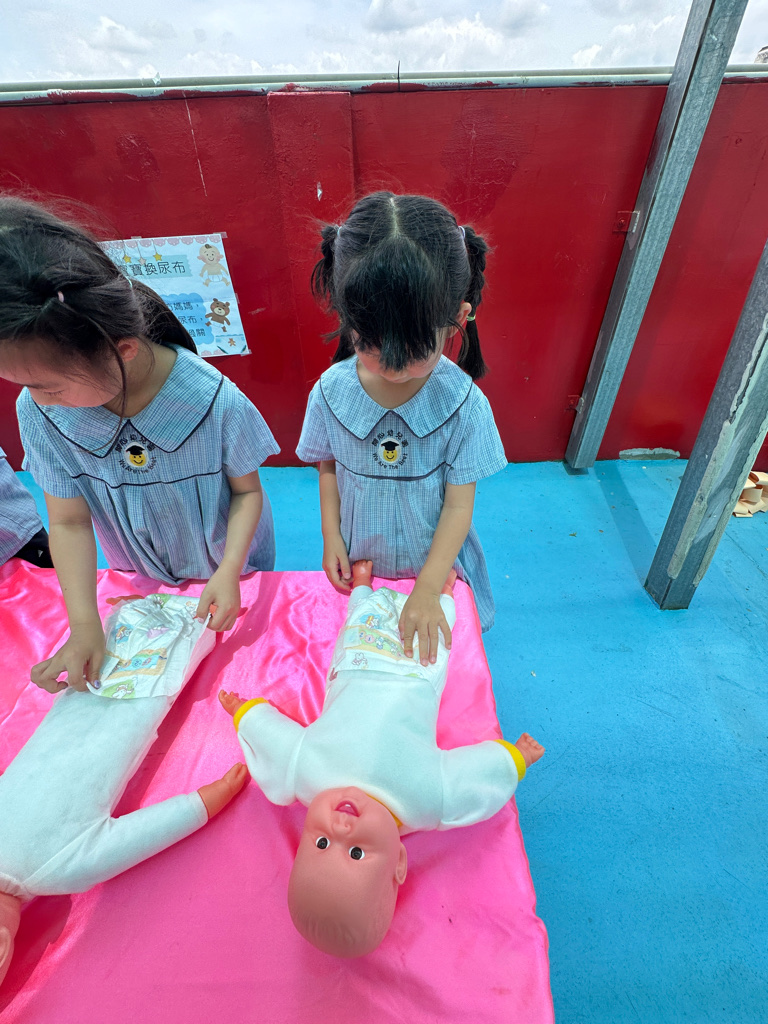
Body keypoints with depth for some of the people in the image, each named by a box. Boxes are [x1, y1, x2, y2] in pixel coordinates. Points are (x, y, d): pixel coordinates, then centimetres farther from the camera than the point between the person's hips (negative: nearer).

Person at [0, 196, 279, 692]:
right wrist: (84, 624, -17)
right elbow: (69, 522, -12)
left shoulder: (215, 402, -31)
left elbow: (247, 491, -17)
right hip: (141, 585, 3)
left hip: (226, 577, -2)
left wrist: (229, 573, -29)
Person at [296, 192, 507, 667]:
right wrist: (331, 538, -6)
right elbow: (329, 468, -1)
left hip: (432, 560, -1)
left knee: (434, 639, 21)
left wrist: (427, 589, -20)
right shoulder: (330, 393, -18)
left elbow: (459, 504, -19)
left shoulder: (465, 405, -24)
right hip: (361, 560, 2)